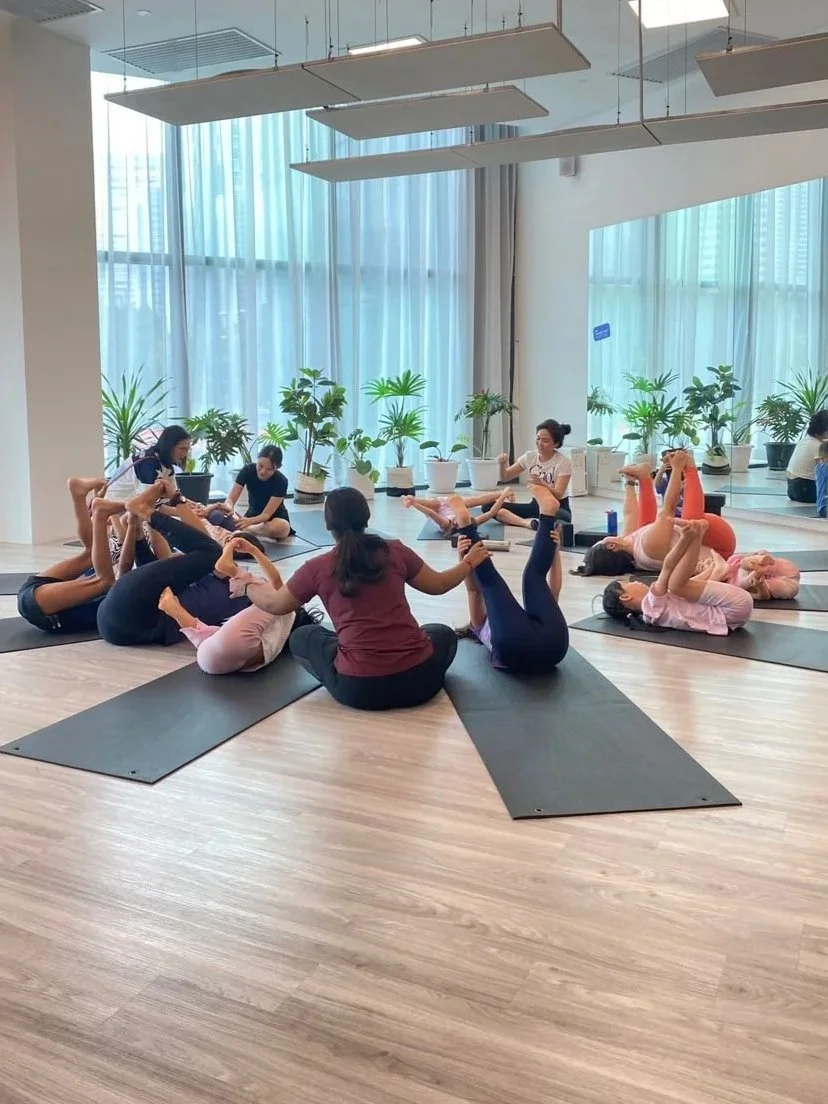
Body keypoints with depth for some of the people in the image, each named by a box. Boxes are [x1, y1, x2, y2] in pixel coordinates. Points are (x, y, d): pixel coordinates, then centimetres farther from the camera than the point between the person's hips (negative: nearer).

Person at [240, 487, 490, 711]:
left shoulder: (317, 568, 0)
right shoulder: (396, 551, 3)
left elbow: (274, 604, 16)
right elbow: (438, 585, 18)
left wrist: (247, 586, 36)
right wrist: (469, 562, 36)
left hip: (359, 689, -1)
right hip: (419, 679, 1)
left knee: (301, 637, 24)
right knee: (443, 633, 34)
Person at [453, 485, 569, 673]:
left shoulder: (528, 618, 49)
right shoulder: (484, 626, 42)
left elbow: (553, 592, 35)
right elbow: (474, 590, 24)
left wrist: (554, 548, 25)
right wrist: (464, 557, 8)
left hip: (551, 645, 3)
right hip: (516, 650, -2)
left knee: (533, 576, 12)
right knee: (491, 581, 11)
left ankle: (547, 514, -2)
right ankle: (467, 526, -2)